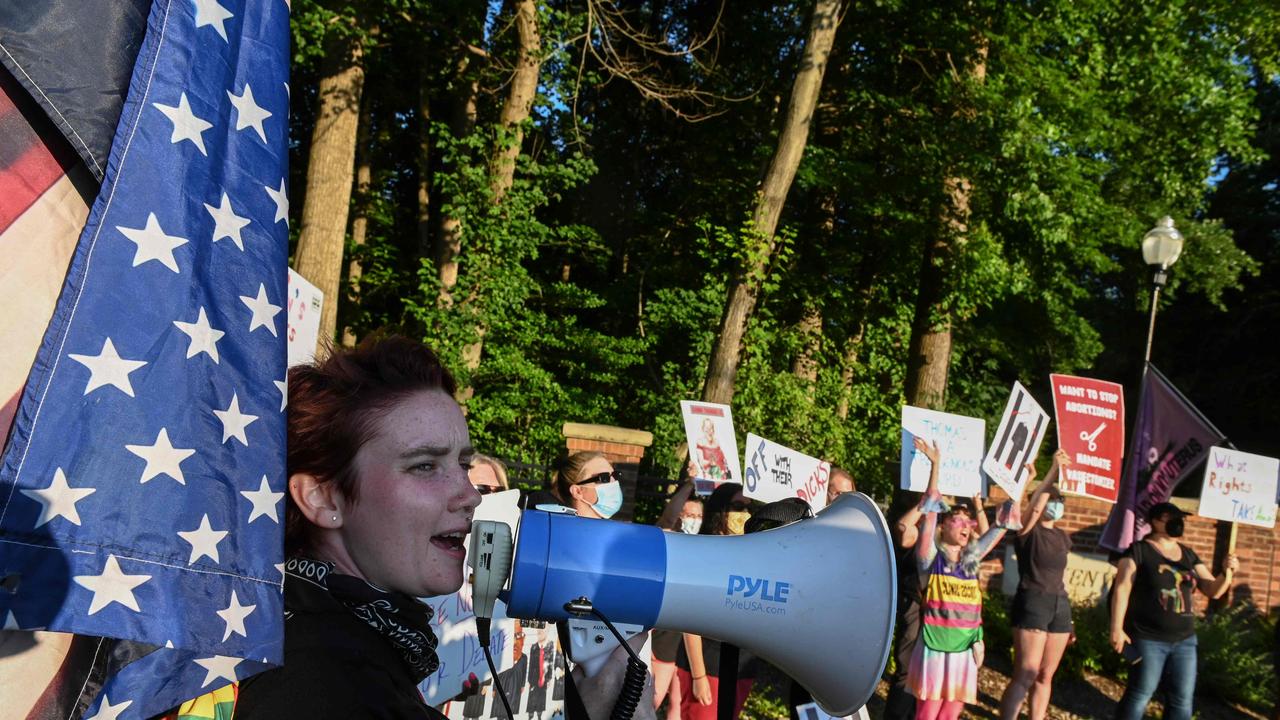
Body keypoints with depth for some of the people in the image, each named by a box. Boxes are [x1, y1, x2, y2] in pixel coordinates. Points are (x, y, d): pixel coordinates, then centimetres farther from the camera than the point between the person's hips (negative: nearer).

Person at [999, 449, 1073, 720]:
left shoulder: (1062, 537, 15)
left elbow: (1060, 575, 19)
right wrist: (1054, 470, -33)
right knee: (1025, 677, -9)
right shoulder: (1028, 531, -4)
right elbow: (1035, 507, -25)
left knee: (1046, 676, 9)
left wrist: (1068, 616, 19)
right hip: (1032, 603, -7)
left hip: (1060, 604, 7)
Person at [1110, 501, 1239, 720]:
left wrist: (1227, 572, -11)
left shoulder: (1189, 555, 12)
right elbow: (1122, 589, -11)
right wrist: (1117, 628, -18)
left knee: (1182, 699, 8)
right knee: (1139, 695, -1)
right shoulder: (1139, 550, -6)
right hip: (1147, 639, -6)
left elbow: (1213, 590, 10)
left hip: (1184, 640, 6)